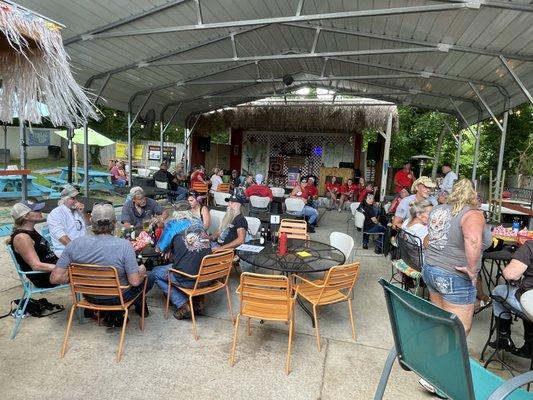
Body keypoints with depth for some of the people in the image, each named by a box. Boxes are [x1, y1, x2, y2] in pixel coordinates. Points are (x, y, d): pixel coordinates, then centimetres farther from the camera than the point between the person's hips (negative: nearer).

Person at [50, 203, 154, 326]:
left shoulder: (74, 244, -18)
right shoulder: (124, 245, -28)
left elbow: (55, 278, -15)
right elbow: (135, 281, -23)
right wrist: (142, 271, -1)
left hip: (90, 296, 4)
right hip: (117, 297, -4)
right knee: (149, 278, 20)